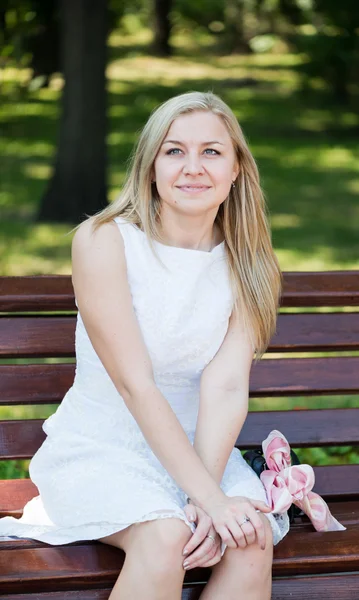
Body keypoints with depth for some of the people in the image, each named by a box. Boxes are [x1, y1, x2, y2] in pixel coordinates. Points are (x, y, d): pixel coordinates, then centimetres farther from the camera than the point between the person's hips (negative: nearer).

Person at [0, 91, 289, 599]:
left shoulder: (245, 263, 1)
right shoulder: (102, 241, -12)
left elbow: (227, 387, -11)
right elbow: (136, 385, -18)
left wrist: (205, 496, -27)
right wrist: (210, 498, -25)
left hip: (197, 449, 4)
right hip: (99, 445, -3)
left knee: (253, 543, -25)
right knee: (163, 539, -32)